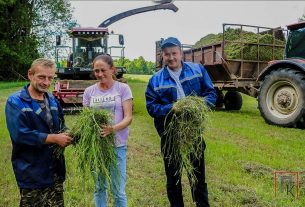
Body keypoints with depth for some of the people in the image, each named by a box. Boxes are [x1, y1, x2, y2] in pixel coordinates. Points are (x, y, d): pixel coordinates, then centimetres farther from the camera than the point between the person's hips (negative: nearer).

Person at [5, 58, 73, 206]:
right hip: (32, 174, -6)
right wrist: (55, 138, -21)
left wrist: (66, 136, -8)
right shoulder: (15, 102, -13)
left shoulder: (52, 100, 8)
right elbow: (20, 135, -25)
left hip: (56, 170, 6)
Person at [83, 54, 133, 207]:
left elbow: (128, 117, -10)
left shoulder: (123, 88, -4)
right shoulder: (89, 91, 4)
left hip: (117, 145, -2)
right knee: (99, 187, 16)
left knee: (118, 191, 5)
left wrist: (113, 129, -29)